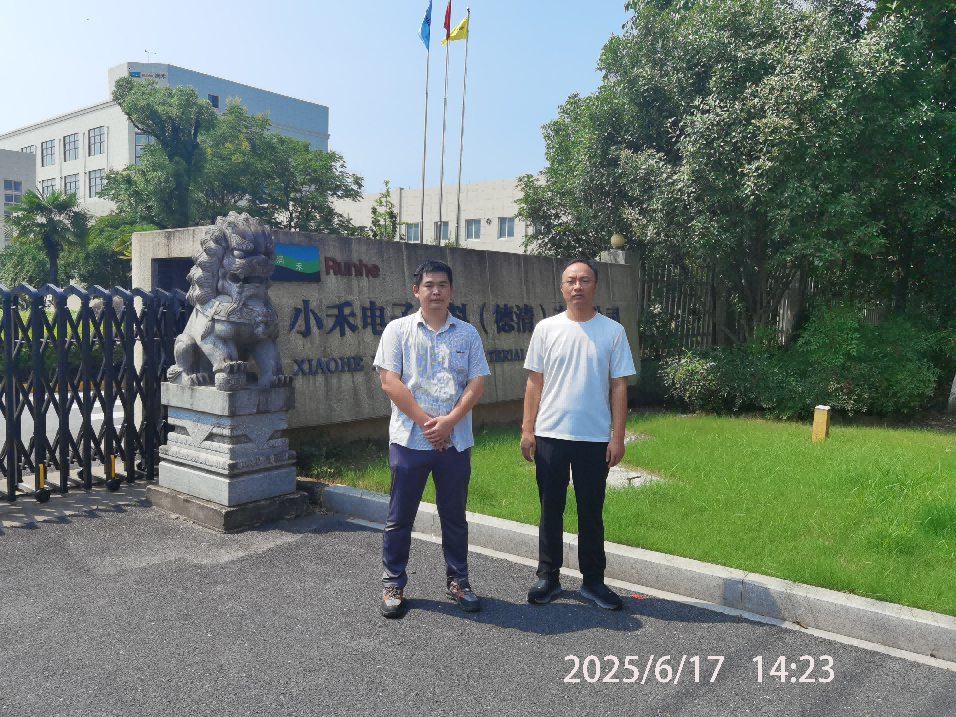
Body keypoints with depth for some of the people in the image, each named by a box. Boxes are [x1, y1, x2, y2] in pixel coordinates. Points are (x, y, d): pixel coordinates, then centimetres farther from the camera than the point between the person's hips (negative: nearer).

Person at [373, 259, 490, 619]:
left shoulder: (467, 334, 9)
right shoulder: (398, 330, 2)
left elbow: (477, 382, 2)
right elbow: (390, 381, -6)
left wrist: (449, 421, -12)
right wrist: (425, 421, -12)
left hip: (455, 440, 2)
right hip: (409, 439, -2)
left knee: (454, 515, 12)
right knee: (399, 517, 6)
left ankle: (458, 581, 27)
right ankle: (393, 584, 21)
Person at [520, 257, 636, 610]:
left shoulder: (613, 331, 0)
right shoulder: (546, 329, 2)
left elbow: (619, 386, 0)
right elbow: (535, 382, 4)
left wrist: (618, 436, -4)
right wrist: (527, 429, -1)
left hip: (595, 438, 0)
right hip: (550, 436, 1)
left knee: (591, 512, 10)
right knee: (551, 510, 10)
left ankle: (593, 580, 24)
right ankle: (548, 577, 23)